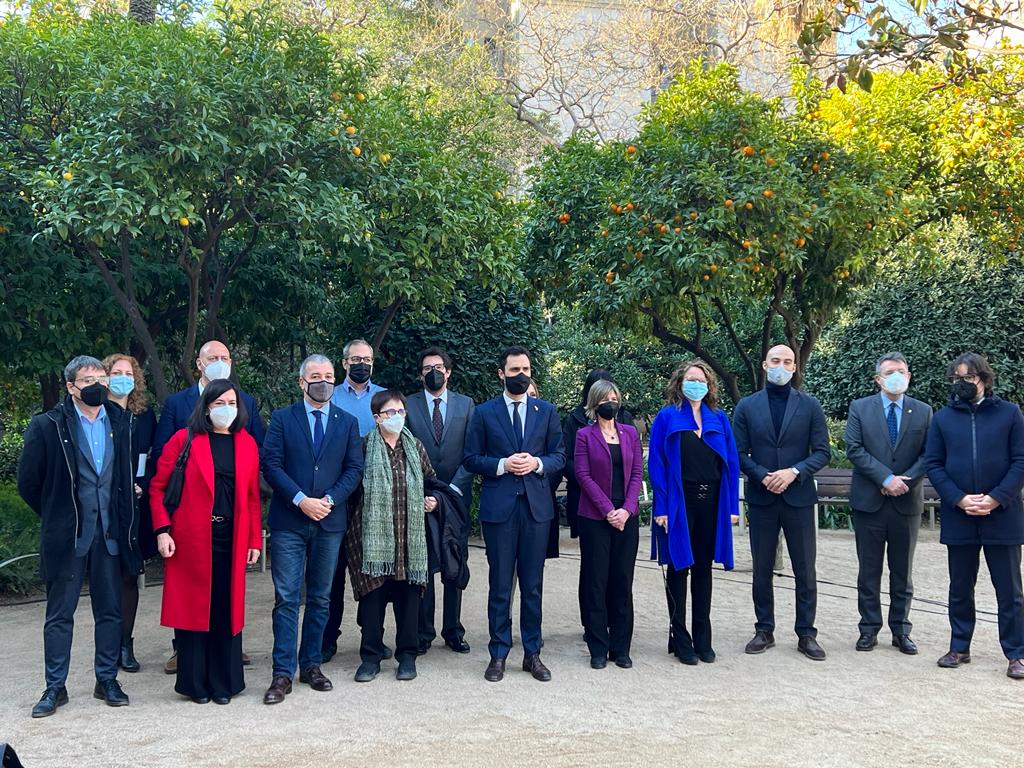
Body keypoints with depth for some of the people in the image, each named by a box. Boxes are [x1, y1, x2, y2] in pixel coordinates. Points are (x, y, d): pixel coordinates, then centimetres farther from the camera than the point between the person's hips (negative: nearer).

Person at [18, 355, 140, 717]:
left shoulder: (119, 422, 5)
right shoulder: (47, 426, -7)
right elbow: (28, 481, 0)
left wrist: (122, 520, 9)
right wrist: (55, 515, 6)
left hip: (109, 534, 3)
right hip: (67, 536, -3)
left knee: (110, 611, 9)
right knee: (59, 614, 6)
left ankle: (107, 680, 22)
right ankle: (55, 687, 16)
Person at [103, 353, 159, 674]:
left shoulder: (145, 415, 9)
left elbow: (155, 458, 9)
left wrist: (142, 485, -5)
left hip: (134, 505, 3)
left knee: (129, 575, 6)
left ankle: (125, 644, 13)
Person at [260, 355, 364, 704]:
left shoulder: (348, 422, 9)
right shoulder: (282, 419, 2)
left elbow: (354, 469, 4)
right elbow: (271, 464, -5)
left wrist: (329, 499, -10)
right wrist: (301, 500, -15)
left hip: (330, 521, 3)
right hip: (289, 522, -2)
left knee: (320, 598, 10)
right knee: (286, 599, -3)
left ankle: (311, 665, 21)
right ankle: (283, 674, 1)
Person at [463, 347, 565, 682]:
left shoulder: (547, 411, 9)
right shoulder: (484, 412, 5)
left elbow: (559, 456, 9)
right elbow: (471, 459, 3)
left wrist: (537, 463, -10)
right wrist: (503, 465, -12)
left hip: (537, 505, 2)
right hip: (499, 506, -1)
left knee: (533, 585, 7)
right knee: (500, 585, 3)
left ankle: (532, 653, 17)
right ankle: (498, 654, 12)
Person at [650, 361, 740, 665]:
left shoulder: (719, 419, 9)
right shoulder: (667, 418, -1)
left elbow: (732, 463, 8)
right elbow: (656, 465, -6)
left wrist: (731, 505, 0)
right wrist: (661, 508, -13)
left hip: (711, 503, 3)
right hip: (679, 504, -3)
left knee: (703, 569, 11)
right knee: (678, 569, 4)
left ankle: (703, 640, 20)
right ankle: (680, 640, 13)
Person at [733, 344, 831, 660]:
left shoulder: (810, 406, 2)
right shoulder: (747, 406, 4)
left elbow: (822, 453, -1)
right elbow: (739, 453, 1)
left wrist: (794, 472, -15)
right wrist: (763, 476, -14)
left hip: (798, 498, 0)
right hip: (761, 499, 1)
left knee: (805, 571, 4)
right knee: (762, 570, 9)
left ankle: (806, 634, 13)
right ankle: (764, 630, 20)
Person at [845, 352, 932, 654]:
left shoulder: (923, 411, 5)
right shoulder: (859, 408, 2)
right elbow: (854, 449, -7)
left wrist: (904, 481, -14)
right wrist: (887, 478, -15)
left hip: (907, 502, 1)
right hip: (868, 501, -1)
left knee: (902, 571, 9)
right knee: (868, 570, 5)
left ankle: (901, 630, 17)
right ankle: (869, 629, 13)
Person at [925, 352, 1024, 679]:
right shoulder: (942, 418, 6)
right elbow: (933, 465, 4)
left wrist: (996, 499, -13)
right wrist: (959, 499, -9)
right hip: (958, 516, 2)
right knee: (960, 589, 11)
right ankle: (959, 648, 22)